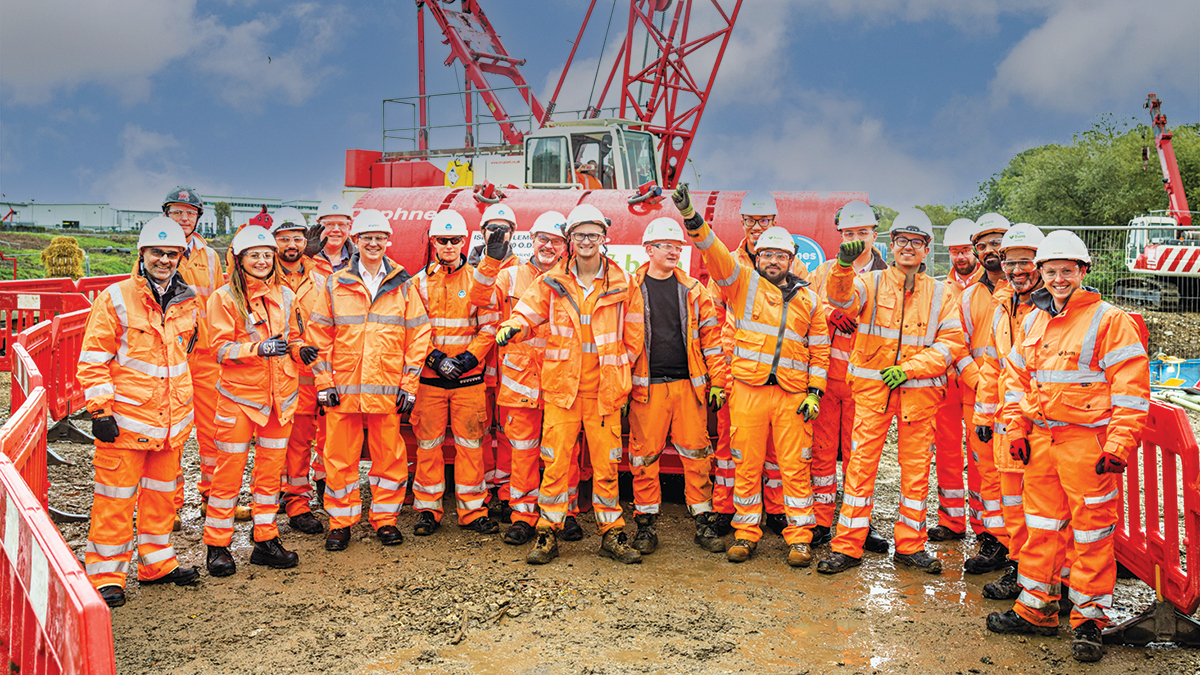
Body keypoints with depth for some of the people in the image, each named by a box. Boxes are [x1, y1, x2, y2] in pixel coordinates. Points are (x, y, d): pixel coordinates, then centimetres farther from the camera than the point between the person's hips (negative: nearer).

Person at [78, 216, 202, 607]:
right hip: (125, 419, -5)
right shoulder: (115, 299, -7)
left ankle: (156, 563, 28)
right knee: (116, 498, 1)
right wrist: (100, 410, -12)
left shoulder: (189, 303, 8)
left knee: (162, 494, 15)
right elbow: (93, 359, -7)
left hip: (172, 420, 5)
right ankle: (105, 575, 12)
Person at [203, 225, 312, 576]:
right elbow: (220, 349, -10)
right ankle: (217, 546, 12)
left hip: (280, 395, 4)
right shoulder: (224, 297, -4)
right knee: (229, 471, 1)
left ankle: (265, 541, 21)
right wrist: (259, 348, -24)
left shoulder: (285, 296, 10)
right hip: (239, 394, -4)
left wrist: (300, 350, -3)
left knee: (270, 470, 11)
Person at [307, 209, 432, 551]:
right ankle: (341, 521, 19)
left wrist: (409, 383, 0)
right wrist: (324, 382, -1)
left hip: (387, 390, 0)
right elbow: (319, 334, 7)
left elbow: (418, 334, 6)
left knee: (389, 455, 5)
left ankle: (385, 518, 20)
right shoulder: (335, 284, 6)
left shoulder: (403, 285, 6)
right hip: (343, 388, 0)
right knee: (340, 457, 5)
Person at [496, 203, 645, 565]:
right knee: (555, 463, 1)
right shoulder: (552, 282, 4)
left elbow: (633, 336, 10)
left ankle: (611, 534, 18)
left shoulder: (623, 284, 3)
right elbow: (526, 311, -1)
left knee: (606, 465, 5)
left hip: (605, 390, 0)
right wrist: (511, 327, -22)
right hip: (561, 387, 0)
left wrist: (617, 370, 8)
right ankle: (548, 534, 13)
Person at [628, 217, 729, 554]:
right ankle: (646, 524, 14)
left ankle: (703, 523, 14)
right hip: (647, 386, -2)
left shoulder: (693, 290, 10)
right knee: (645, 455, 2)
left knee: (697, 454, 3)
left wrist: (718, 381, 5)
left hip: (689, 384, 2)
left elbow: (711, 335, 10)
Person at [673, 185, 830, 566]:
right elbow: (716, 255, -9)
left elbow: (820, 349, 14)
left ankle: (799, 538, 13)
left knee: (795, 467, 2)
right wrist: (692, 219, -24)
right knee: (746, 465, 4)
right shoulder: (742, 284, 7)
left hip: (792, 395, 1)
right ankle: (746, 534, 16)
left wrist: (815, 391, 4)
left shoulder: (808, 299, 13)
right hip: (748, 391, -1)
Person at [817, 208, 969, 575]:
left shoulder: (939, 293, 8)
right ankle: (847, 546, 6)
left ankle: (910, 545, 22)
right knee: (861, 464, -2)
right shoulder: (871, 283, 5)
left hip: (920, 390, 2)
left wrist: (909, 367, -11)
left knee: (916, 467, 7)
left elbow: (953, 342, 1)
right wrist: (844, 266, -37)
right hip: (872, 387, -1)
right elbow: (842, 298, -16)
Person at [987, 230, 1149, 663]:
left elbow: (1131, 388, -9)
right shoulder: (1032, 322, 12)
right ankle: (1036, 609, 24)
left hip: (1087, 441, -6)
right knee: (1040, 526, 13)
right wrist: (1016, 429, 10)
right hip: (1040, 440, 6)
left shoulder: (1110, 321, -6)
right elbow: (1015, 377, 18)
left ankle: (1089, 619, 14)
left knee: (1092, 531, 2)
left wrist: (1119, 445, -15)